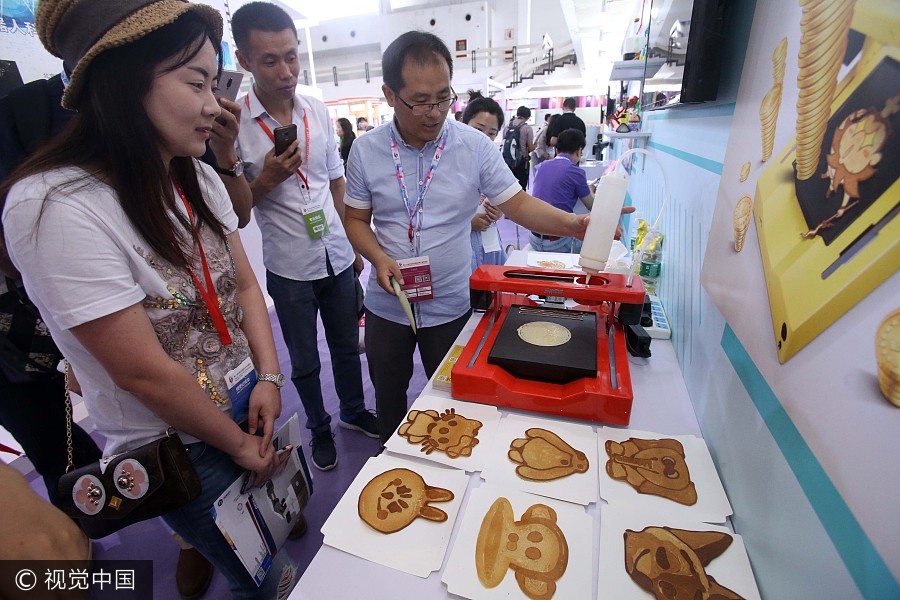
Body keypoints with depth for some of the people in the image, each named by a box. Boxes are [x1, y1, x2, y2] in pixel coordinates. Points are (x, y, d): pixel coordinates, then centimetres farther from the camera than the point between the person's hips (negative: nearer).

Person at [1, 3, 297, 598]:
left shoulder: (200, 181, -2)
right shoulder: (57, 208, -25)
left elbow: (245, 285, 2)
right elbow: (143, 372, -23)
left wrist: (269, 378, -9)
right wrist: (241, 445, -12)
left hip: (244, 403, 6)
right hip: (178, 449, -6)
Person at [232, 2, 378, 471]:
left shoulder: (318, 111, 2)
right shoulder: (233, 122, -10)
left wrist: (355, 244, 12)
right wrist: (268, 179, -22)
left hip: (338, 257, 4)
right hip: (290, 268, -3)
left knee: (347, 346, 19)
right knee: (305, 362, 14)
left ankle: (354, 411, 43)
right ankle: (319, 427, 39)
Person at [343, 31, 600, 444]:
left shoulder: (474, 146, -9)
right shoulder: (366, 150, -5)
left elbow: (517, 204, -7)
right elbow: (357, 219, 2)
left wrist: (572, 224, -24)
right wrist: (378, 258, -18)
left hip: (449, 305, -1)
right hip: (386, 305, 2)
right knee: (388, 395, 24)